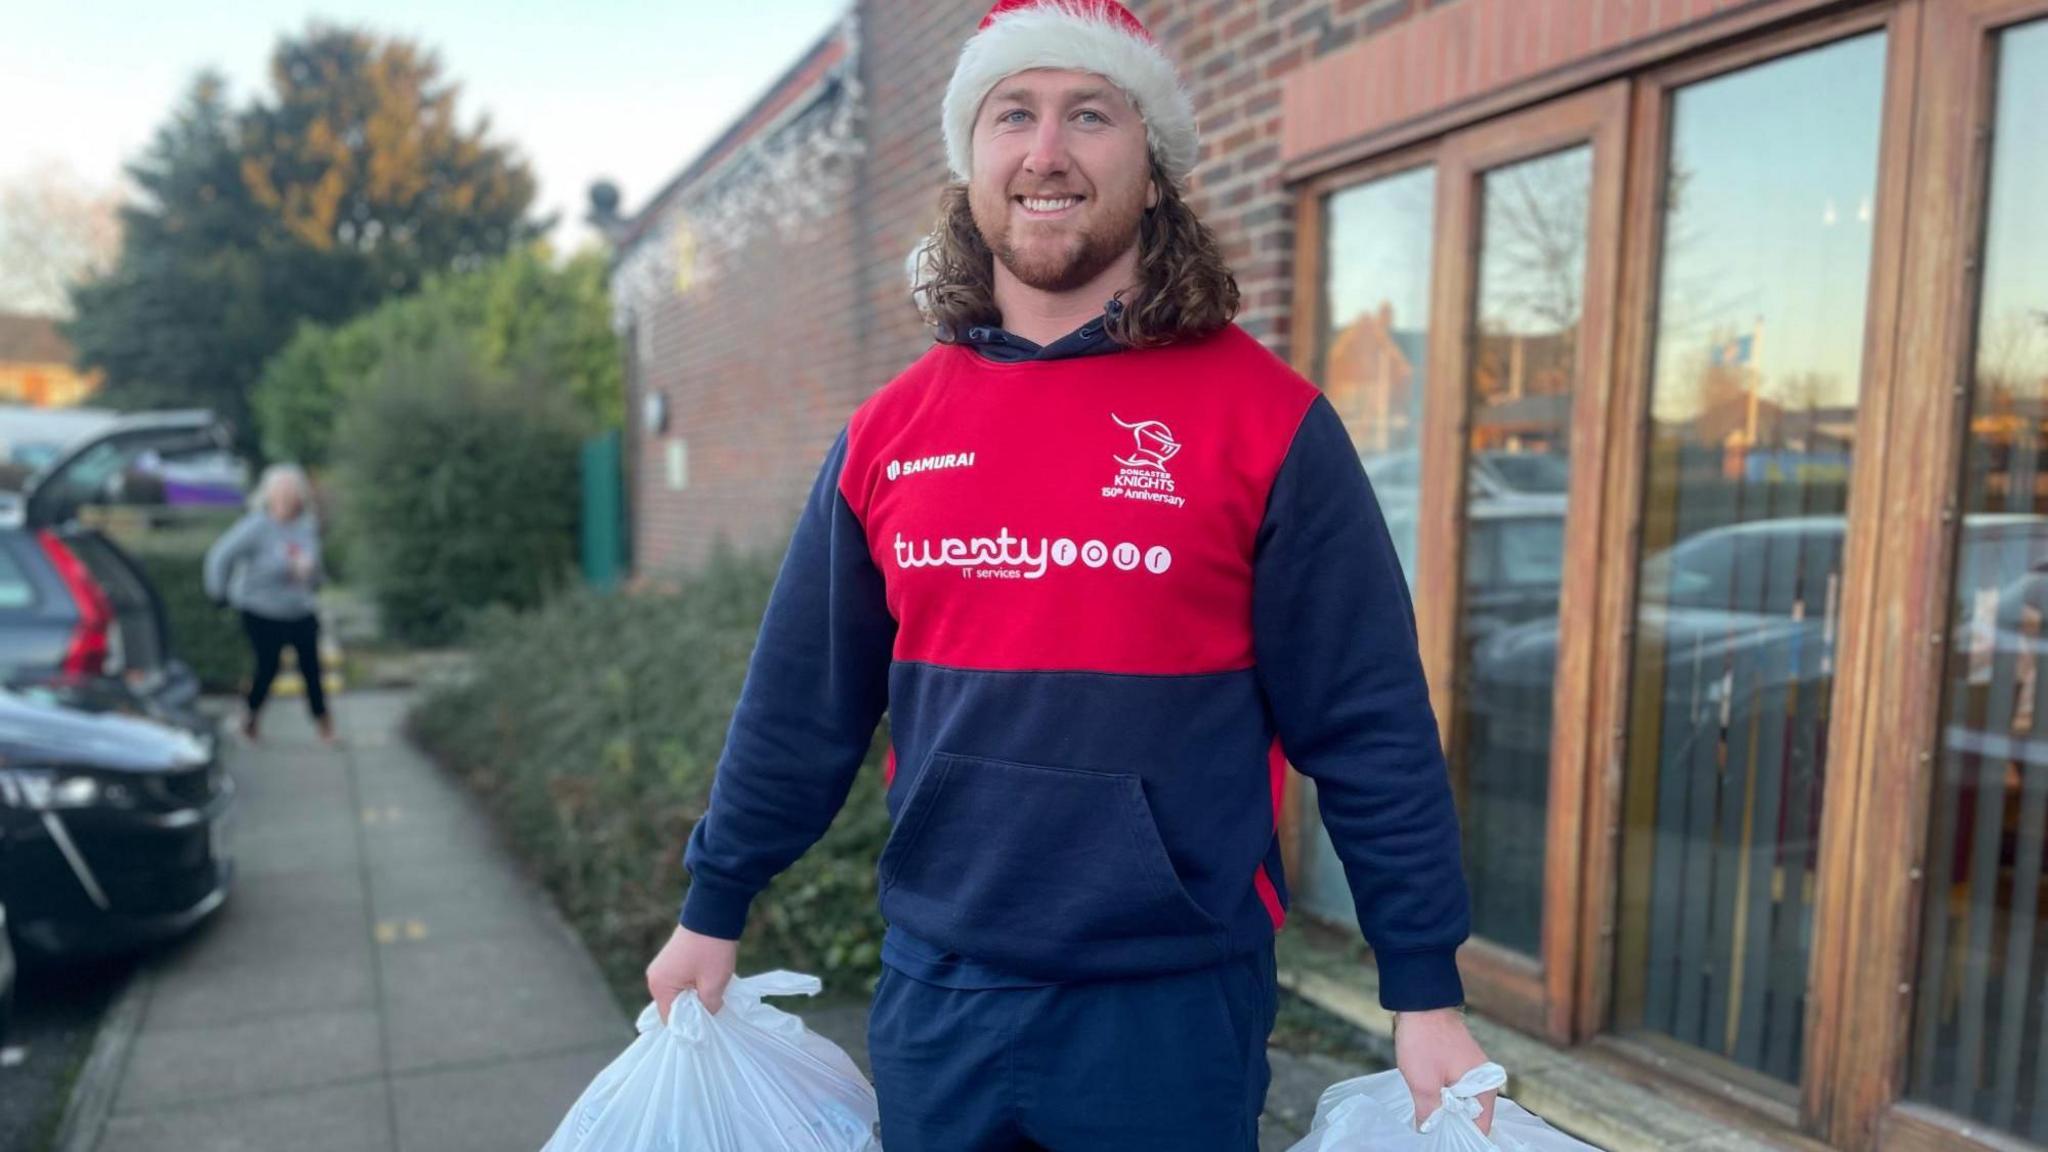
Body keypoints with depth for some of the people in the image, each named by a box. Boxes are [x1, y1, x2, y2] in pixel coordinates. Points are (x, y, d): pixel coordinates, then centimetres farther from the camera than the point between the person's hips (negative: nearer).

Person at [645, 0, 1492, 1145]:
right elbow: (803, 706, 8)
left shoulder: (1266, 419, -9)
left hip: (1175, 1007, -3)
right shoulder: (889, 433, 1)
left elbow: (1371, 729, -7)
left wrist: (1428, 991, -6)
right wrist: (713, 912, 13)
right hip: (933, 994, 4)